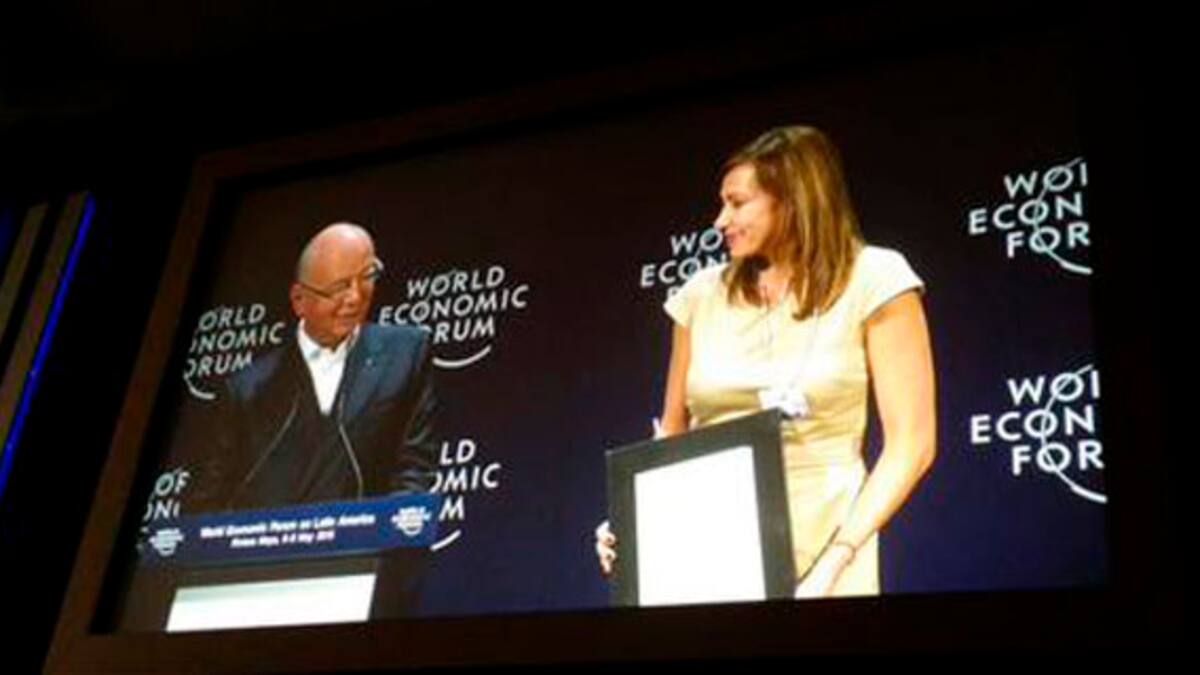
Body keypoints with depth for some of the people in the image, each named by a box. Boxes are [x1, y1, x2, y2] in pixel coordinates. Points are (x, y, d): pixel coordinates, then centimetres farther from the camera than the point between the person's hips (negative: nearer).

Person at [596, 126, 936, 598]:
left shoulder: (872, 280, -4)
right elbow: (673, 433, 12)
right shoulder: (703, 294, 7)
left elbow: (910, 443, -8)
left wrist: (835, 561, -17)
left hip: (818, 549, -3)